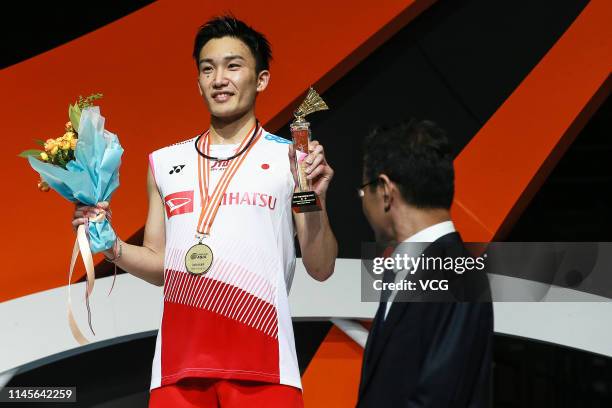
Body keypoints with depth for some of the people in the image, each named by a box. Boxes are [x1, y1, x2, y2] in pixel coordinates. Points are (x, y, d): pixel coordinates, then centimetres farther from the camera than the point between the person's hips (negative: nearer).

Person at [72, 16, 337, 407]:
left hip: (261, 363, -3)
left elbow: (321, 269, 3)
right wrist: (111, 246, 2)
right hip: (179, 361, 3)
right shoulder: (165, 163, 15)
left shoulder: (292, 159, 5)